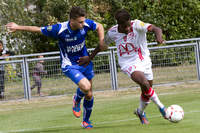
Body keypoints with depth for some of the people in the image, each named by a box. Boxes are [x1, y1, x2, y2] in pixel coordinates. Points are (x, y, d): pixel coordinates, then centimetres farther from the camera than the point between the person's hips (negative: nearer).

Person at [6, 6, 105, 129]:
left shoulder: (86, 24, -17)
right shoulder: (60, 29, -27)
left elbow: (99, 26, 6)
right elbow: (38, 29, -13)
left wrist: (101, 42, -10)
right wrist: (18, 27, -4)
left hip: (85, 62, 4)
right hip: (69, 65, -4)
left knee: (89, 95, 11)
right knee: (85, 86, -27)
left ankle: (86, 121, 36)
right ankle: (77, 101, 8)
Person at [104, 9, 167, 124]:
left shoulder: (137, 25, -21)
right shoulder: (112, 33, -13)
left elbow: (156, 29, -34)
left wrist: (158, 36, -57)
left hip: (144, 60, 2)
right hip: (129, 64, -2)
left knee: (146, 91, 11)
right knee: (144, 82, -28)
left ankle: (140, 112, 40)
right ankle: (161, 106, -12)